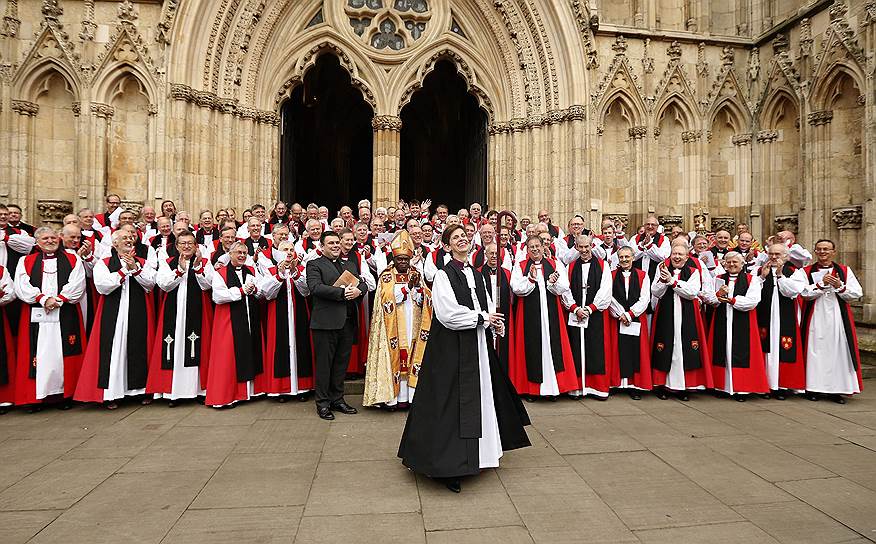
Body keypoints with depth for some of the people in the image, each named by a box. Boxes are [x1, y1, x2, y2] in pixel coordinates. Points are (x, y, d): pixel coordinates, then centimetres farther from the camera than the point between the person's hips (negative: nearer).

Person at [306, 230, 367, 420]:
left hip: (348, 321, 6)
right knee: (324, 363, 2)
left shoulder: (350, 265, 21)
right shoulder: (314, 265, 1)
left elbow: (363, 284, 12)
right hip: (326, 322, -6)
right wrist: (342, 292, -18)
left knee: (342, 362, 12)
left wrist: (358, 290, -11)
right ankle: (323, 403, 12)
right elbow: (315, 287, -15)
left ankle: (337, 399, 23)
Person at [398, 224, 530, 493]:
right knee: (451, 403, -6)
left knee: (479, 399, 13)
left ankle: (473, 453, 27)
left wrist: (494, 321, -4)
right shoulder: (444, 275, -8)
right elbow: (448, 314, -18)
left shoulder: (477, 275, 14)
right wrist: (482, 318, -12)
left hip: (478, 345, 8)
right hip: (453, 347, -7)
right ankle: (447, 465, 1)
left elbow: (487, 306, 17)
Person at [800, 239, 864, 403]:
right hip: (815, 320, -1)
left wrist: (840, 286, -13)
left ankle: (836, 389, 8)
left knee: (838, 352, 1)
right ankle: (813, 387, 8)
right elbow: (805, 293, -7)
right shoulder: (807, 272, 5)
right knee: (815, 352, 1)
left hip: (838, 319, 1)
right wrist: (822, 284, -17)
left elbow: (857, 294, 1)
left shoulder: (845, 271, 9)